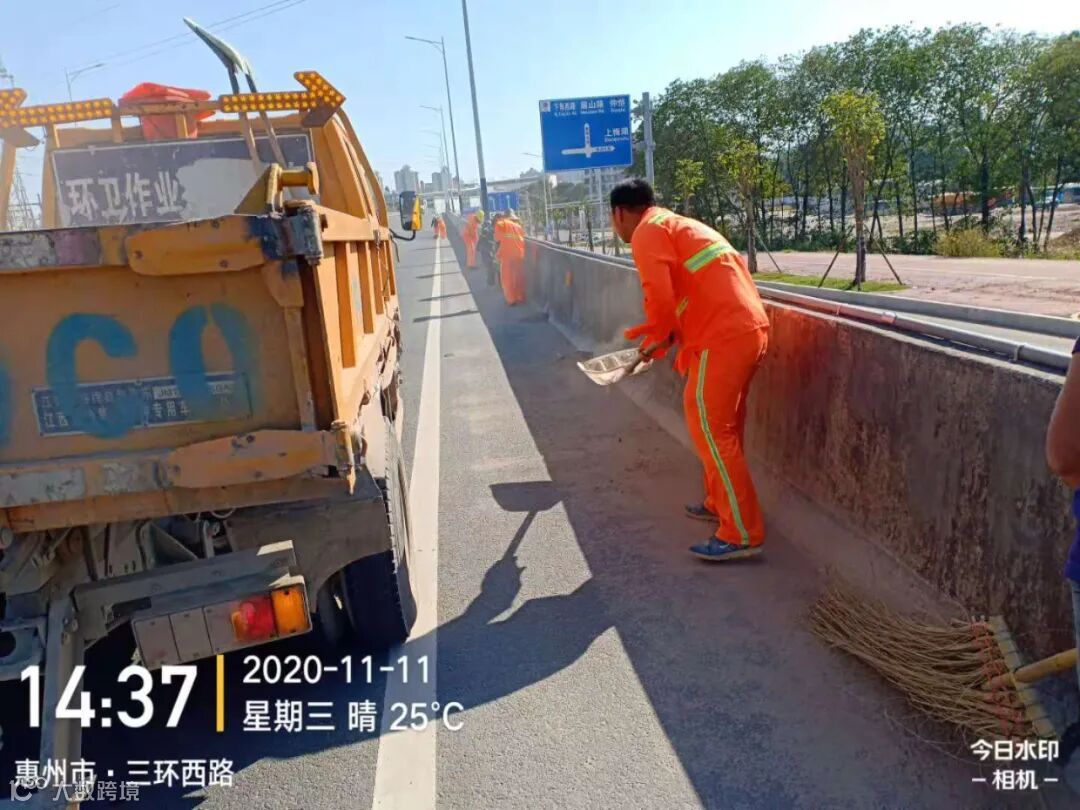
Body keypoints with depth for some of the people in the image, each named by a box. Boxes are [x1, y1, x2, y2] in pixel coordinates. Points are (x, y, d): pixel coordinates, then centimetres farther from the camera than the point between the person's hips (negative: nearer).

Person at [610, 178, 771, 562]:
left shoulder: (648, 232, -3)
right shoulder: (680, 224, 26)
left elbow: (660, 296, -17)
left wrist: (657, 336, 1)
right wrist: (671, 333, 22)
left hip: (724, 337, -10)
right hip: (752, 328, 10)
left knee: (711, 430, -4)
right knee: (723, 426, 20)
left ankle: (742, 534, 1)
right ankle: (720, 503, 33)